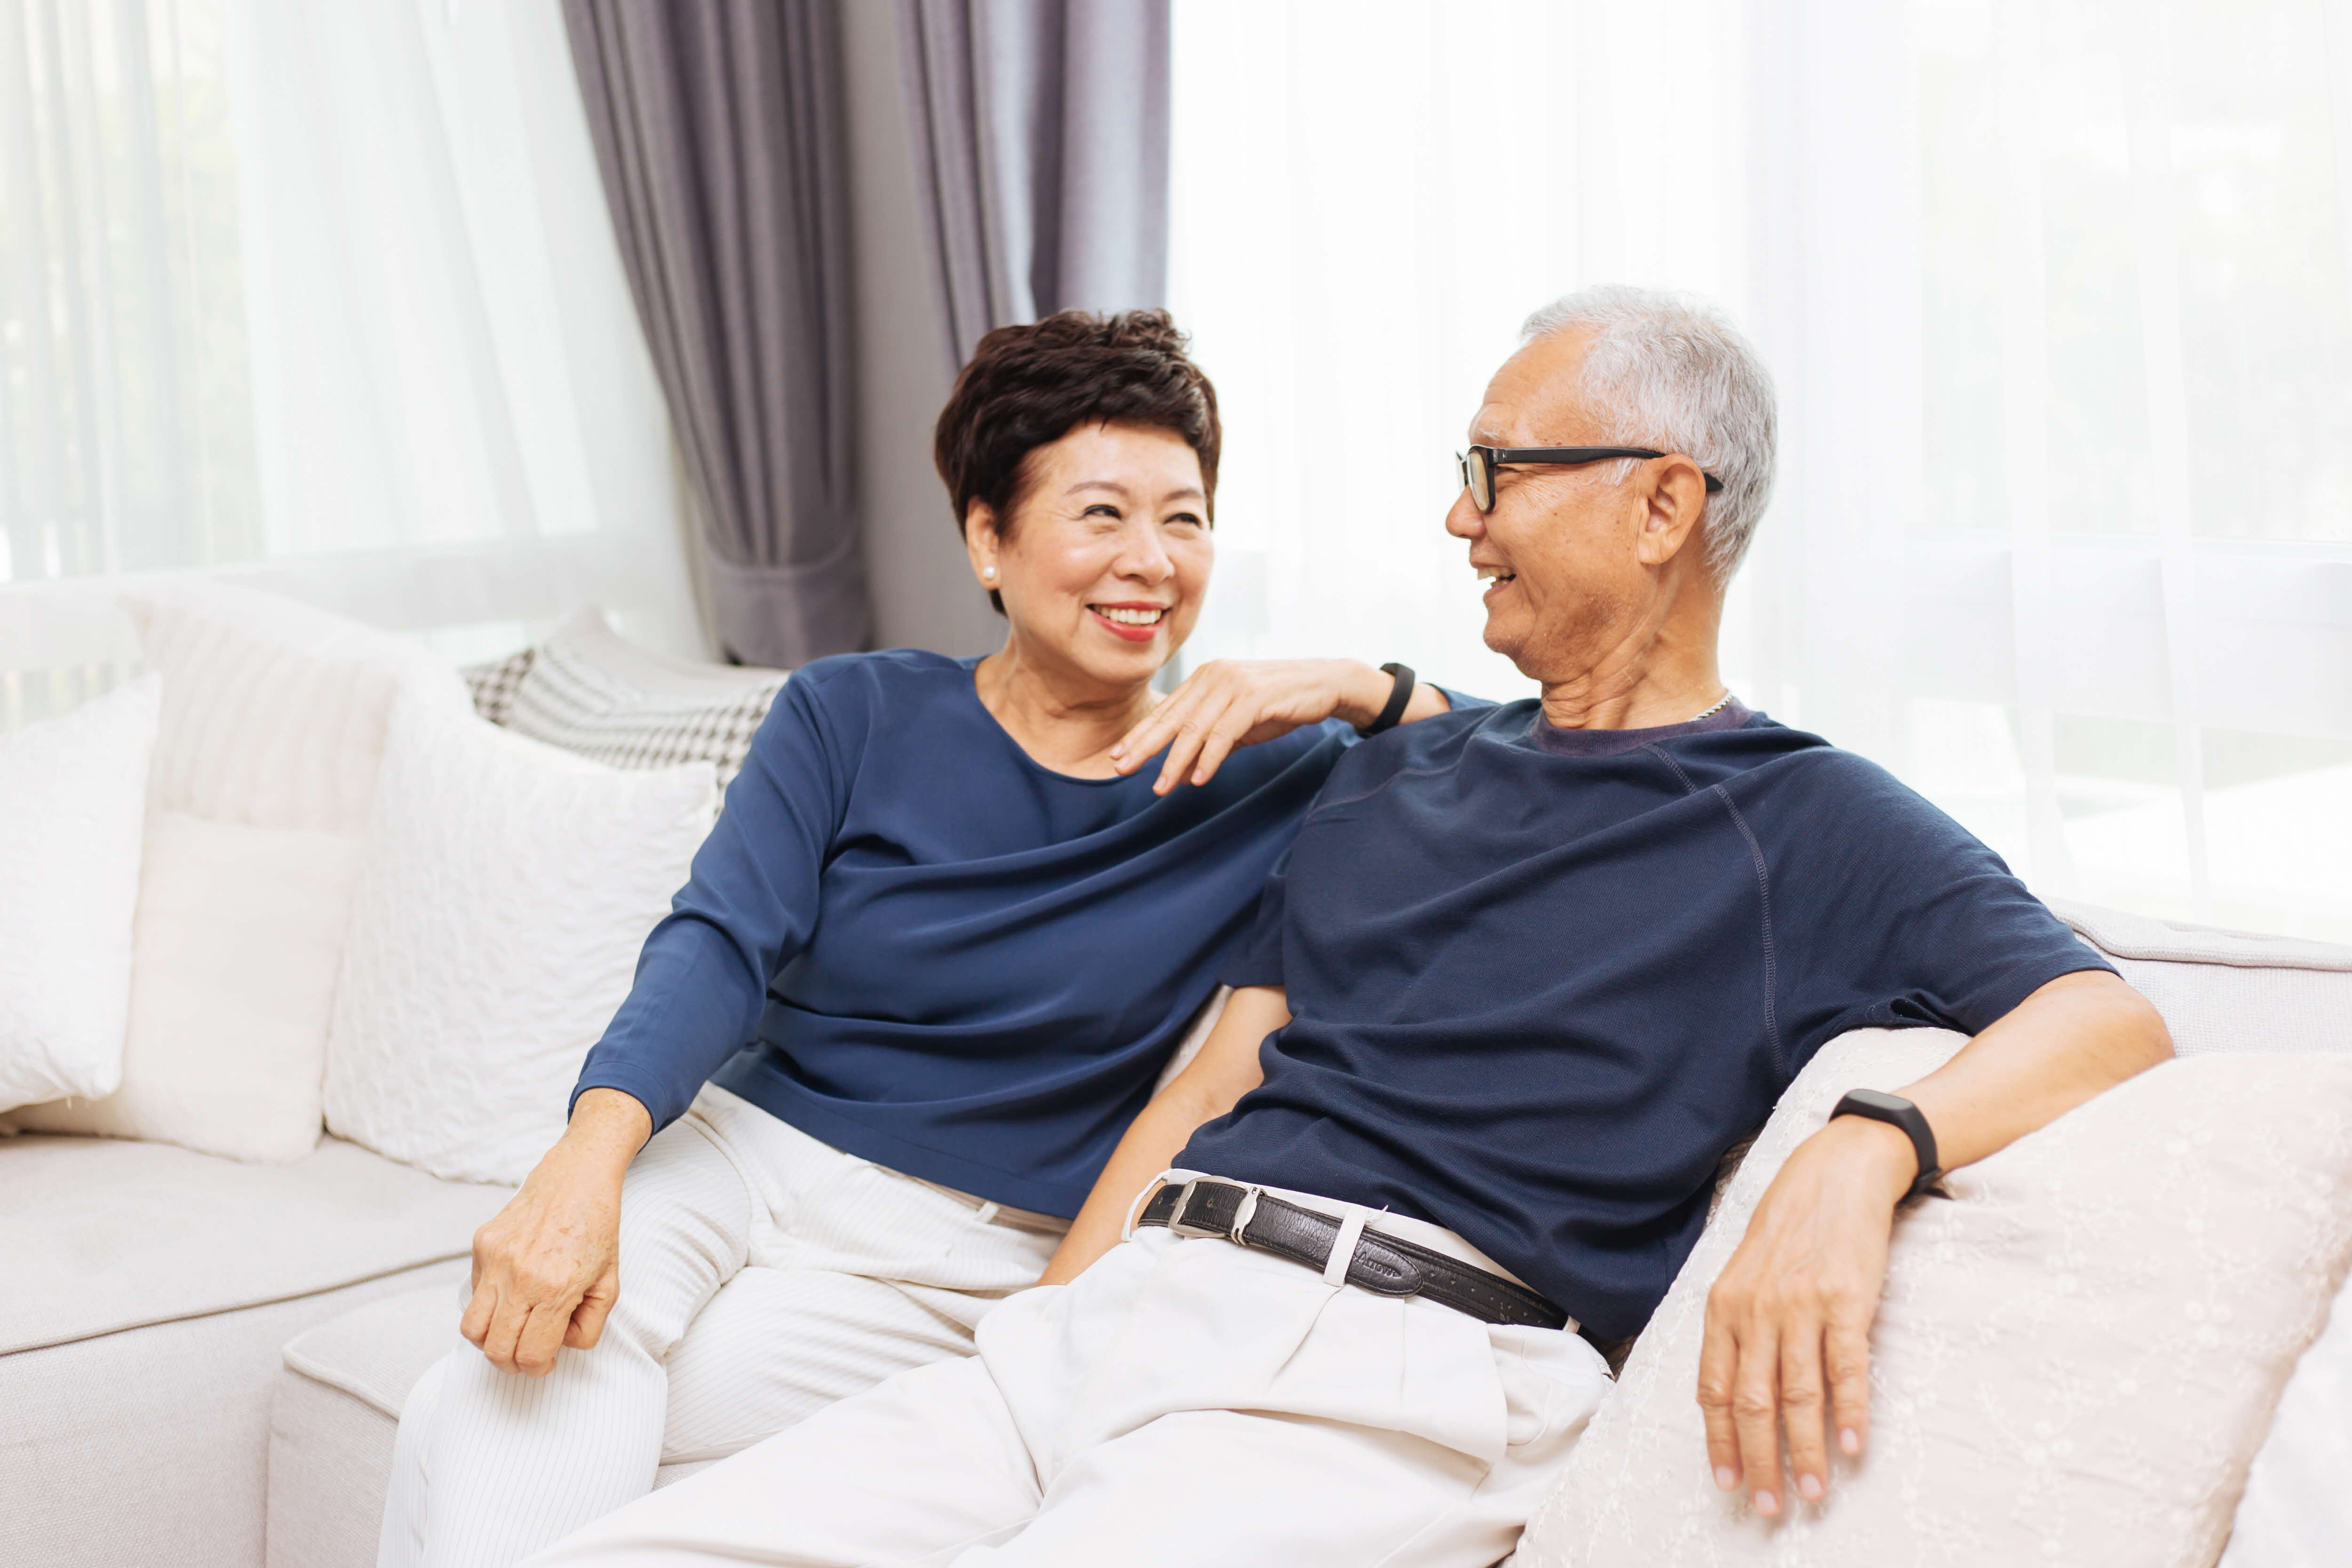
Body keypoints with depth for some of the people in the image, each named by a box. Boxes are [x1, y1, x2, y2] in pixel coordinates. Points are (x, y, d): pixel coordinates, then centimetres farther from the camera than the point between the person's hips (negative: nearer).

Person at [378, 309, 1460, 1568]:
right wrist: (586, 1156, -28)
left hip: (966, 1262, -1)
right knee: (508, 1375, -31)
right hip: (741, 1148, 2)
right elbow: (721, 946, -9)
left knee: (547, 1408, -26)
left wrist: (1363, 692, -16)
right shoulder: (854, 716, 5)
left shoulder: (1269, 782, 3)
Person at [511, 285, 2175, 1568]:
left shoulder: (1807, 824, 9)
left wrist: (1858, 1156, -25)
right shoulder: (1393, 779, 26)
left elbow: (2110, 1017, -5)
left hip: (1395, 1377, -5)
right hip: (1129, 1307, 6)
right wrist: (1032, 1349, 10)